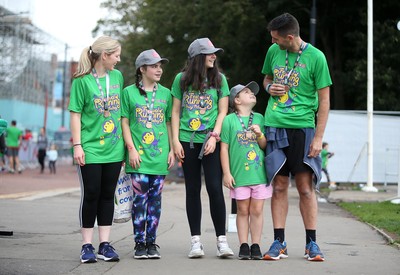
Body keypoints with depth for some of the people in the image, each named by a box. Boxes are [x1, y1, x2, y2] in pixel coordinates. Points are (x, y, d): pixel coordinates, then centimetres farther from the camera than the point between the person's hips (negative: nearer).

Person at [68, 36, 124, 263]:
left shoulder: (117, 76, 8)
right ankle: (87, 245, 7)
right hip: (91, 148, -5)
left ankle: (105, 244, 12)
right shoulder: (82, 80, -7)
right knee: (91, 195, -2)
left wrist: (125, 141, 12)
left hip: (114, 148, 5)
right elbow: (76, 115, -6)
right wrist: (77, 145, -12)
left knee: (108, 195, 7)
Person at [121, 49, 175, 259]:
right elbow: (125, 123, 1)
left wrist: (172, 150, 6)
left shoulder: (165, 93, 11)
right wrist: (131, 149, -7)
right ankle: (139, 243, 4)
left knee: (155, 199, 5)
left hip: (160, 155, 3)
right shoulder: (129, 92, 3)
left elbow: (169, 123, 13)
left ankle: (151, 242, 12)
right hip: (138, 155, -3)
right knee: (140, 199, -3)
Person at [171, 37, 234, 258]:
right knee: (193, 189, 5)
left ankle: (221, 240, -1)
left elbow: (222, 111, 3)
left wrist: (214, 136, -9)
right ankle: (195, 241, 10)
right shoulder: (181, 79, 5)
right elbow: (175, 112, 7)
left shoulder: (219, 79, 5)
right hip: (188, 141, 1)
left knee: (215, 188, -7)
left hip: (211, 140, -1)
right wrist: (175, 141, 0)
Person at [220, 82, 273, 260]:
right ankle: (243, 246, 10)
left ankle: (256, 246, 10)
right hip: (239, 174, -2)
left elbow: (266, 146, 10)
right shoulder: (229, 120, 1)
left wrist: (259, 135, -10)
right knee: (243, 210, 3)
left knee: (257, 210, 2)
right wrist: (226, 173, -4)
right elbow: (224, 148, 0)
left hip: (259, 173, 2)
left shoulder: (259, 118, 10)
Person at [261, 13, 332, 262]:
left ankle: (312, 243, 7)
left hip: (302, 127, -3)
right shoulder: (274, 51, 7)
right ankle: (279, 243, 9)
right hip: (274, 126, 3)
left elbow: (324, 99, -3)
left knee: (305, 187, -2)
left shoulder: (315, 57, -6)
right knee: (279, 186, 4)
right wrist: (269, 87, -1)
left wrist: (319, 137, -8)